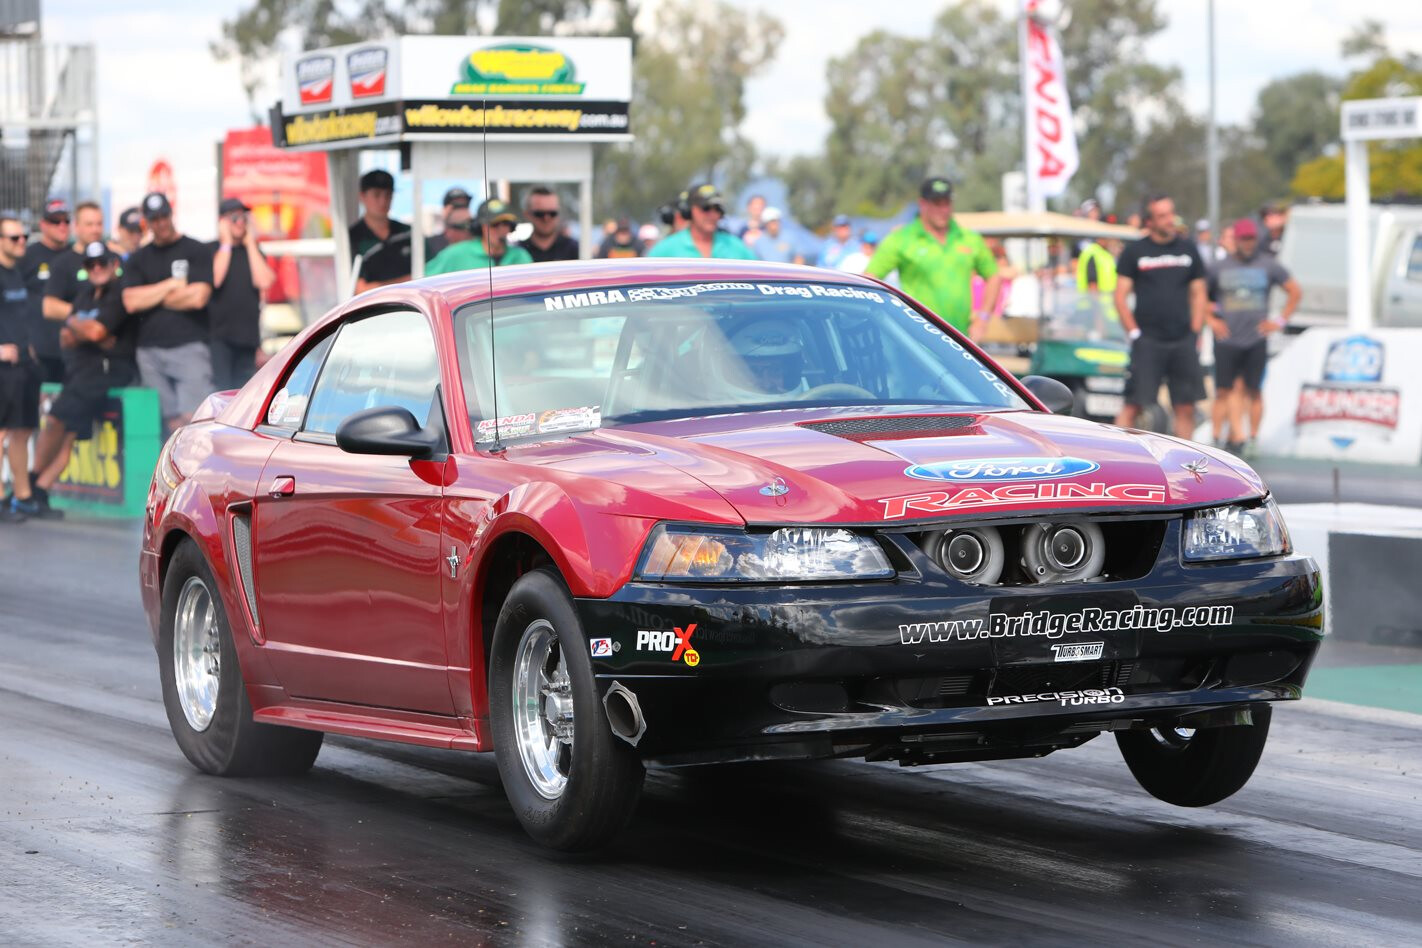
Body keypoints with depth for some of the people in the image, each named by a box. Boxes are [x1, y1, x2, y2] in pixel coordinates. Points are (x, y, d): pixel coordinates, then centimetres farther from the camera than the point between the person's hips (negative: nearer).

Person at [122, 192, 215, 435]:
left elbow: (198, 297, -8)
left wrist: (152, 297, 2)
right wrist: (171, 285, -1)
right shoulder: (138, 258, 15)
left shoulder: (197, 251, 4)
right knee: (172, 421, 2)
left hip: (189, 348, -4)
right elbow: (131, 302, 2)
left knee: (192, 417, -15)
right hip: (150, 352, 4)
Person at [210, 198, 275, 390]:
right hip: (218, 336, -5)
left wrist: (250, 244, 2)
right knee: (220, 391, -15)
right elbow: (214, 279, -16)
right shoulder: (210, 250, 3)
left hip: (247, 336, 5)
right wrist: (226, 243, -6)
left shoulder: (253, 251, 16)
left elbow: (264, 282, -2)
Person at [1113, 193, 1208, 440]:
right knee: (1133, 403, -8)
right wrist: (1134, 333, -7)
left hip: (1182, 341, 3)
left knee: (1186, 407, 2)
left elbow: (1198, 295, 15)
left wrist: (1195, 334, 5)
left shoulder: (1188, 249, 11)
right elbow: (1120, 296, 1)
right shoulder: (1134, 251, 1)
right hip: (1147, 341, -3)